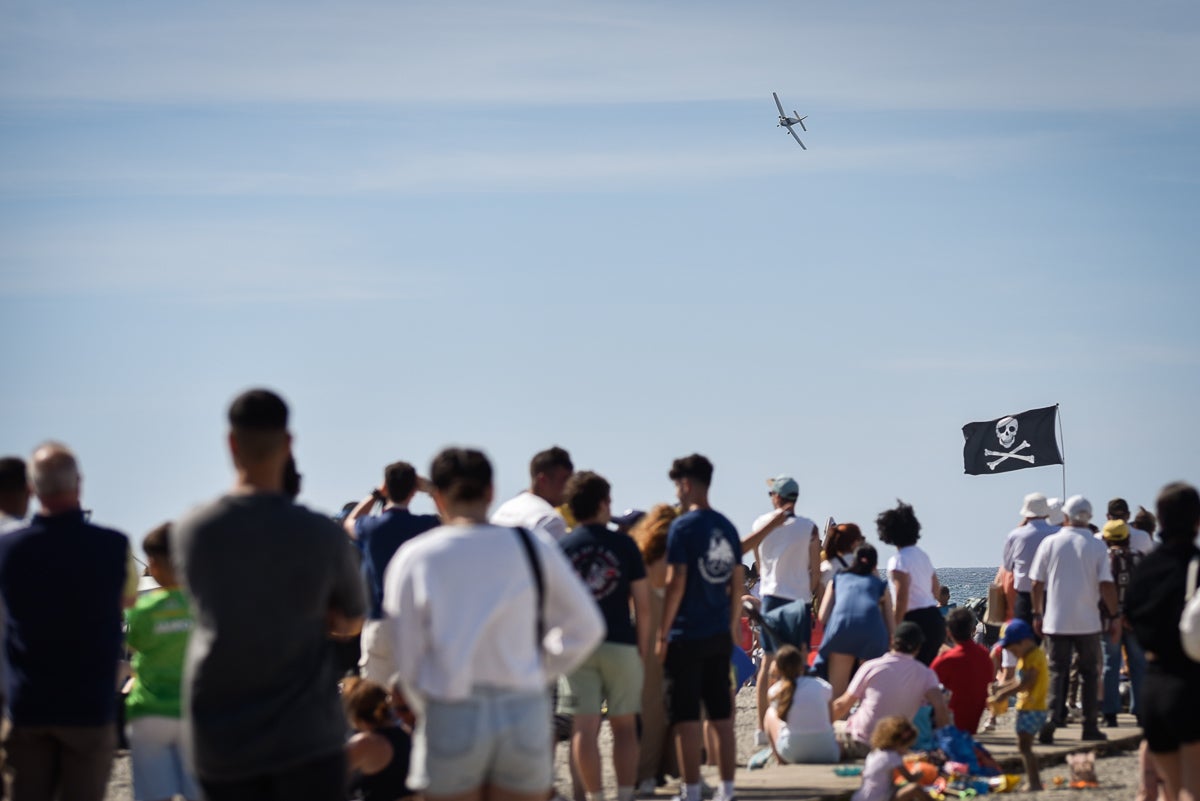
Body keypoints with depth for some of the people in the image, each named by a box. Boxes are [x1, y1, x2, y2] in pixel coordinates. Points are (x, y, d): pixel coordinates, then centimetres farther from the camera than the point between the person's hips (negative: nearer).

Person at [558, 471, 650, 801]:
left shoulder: (561, 547, 2)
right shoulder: (624, 545, -1)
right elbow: (642, 604, -1)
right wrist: (643, 646, 9)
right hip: (620, 644, 0)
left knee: (585, 727, 2)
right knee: (624, 726, 9)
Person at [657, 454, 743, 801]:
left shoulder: (683, 527, -11)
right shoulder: (727, 527, 8)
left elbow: (676, 583, -15)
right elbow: (738, 584, 12)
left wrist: (662, 635, -9)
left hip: (688, 636, -6)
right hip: (719, 636, 6)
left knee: (686, 719, -1)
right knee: (722, 717, 10)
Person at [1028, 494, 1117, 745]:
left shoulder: (1050, 543, -1)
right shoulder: (1097, 546, -4)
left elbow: (1037, 583, 2)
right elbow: (1106, 585, -9)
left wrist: (1038, 614, 13)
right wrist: (1114, 616, 1)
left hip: (1056, 620, 1)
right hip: (1087, 621, 0)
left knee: (1057, 671, 5)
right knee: (1089, 672, 11)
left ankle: (1053, 717, -13)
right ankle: (1089, 726, 11)